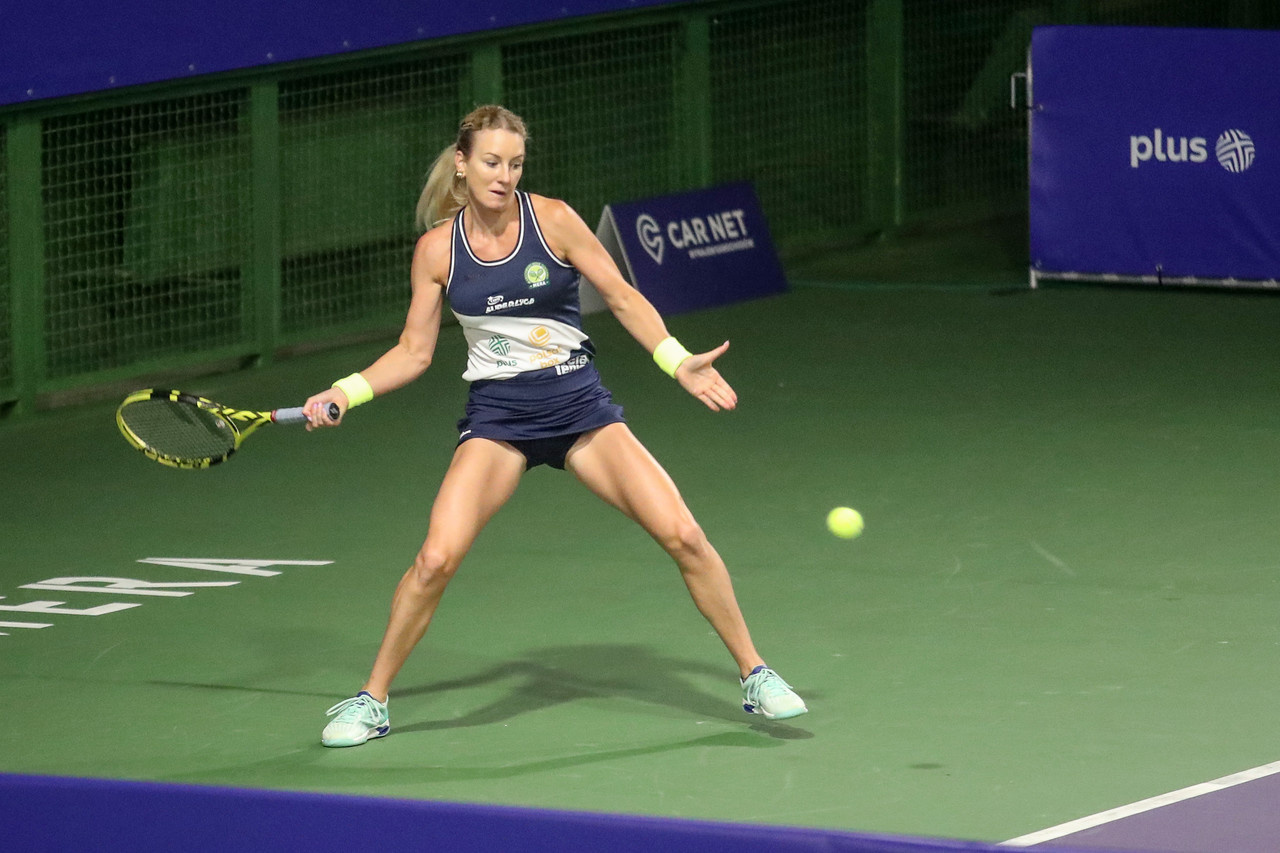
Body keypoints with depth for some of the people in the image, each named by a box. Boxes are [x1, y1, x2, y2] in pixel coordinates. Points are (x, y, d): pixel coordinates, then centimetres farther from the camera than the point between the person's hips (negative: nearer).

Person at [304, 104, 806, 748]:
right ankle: (371, 700, -1)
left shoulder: (552, 220, -6)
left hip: (579, 405, 0)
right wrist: (346, 392, -7)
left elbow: (622, 298, 1)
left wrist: (677, 360, -12)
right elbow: (413, 353, 6)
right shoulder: (437, 248, -2)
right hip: (497, 417, 0)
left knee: (682, 536, -10)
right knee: (436, 558, -19)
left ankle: (754, 675, 9)